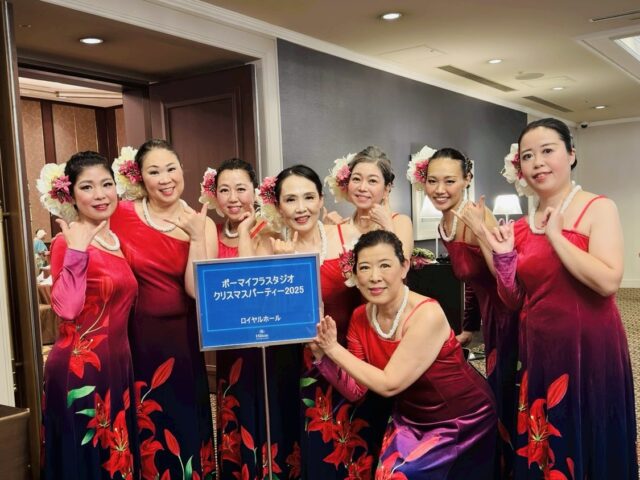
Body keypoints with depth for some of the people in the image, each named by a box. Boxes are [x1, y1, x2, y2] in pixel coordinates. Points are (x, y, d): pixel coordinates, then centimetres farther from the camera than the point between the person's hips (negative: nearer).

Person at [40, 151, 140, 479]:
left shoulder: (117, 240, 8)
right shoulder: (68, 243, -13)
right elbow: (67, 309, -26)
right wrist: (76, 251, -28)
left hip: (117, 366, 7)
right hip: (79, 371, -7)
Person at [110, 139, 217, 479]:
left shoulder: (201, 224, -2)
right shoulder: (122, 216, -5)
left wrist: (196, 237, -21)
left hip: (182, 340, 1)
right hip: (136, 339, -1)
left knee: (185, 428, 13)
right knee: (147, 434, 10)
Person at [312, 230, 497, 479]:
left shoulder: (427, 315, -26)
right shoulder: (360, 318, -7)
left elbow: (389, 384, -26)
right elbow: (355, 390, -3)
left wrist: (334, 348, -23)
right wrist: (323, 354, -18)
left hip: (462, 421, -5)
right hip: (412, 420, 5)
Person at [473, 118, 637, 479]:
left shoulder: (598, 208, -8)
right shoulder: (520, 227, 6)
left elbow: (608, 282, -22)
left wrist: (556, 236, -17)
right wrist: (504, 257, -5)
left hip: (589, 349, -4)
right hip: (538, 351, 5)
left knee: (586, 449, 9)